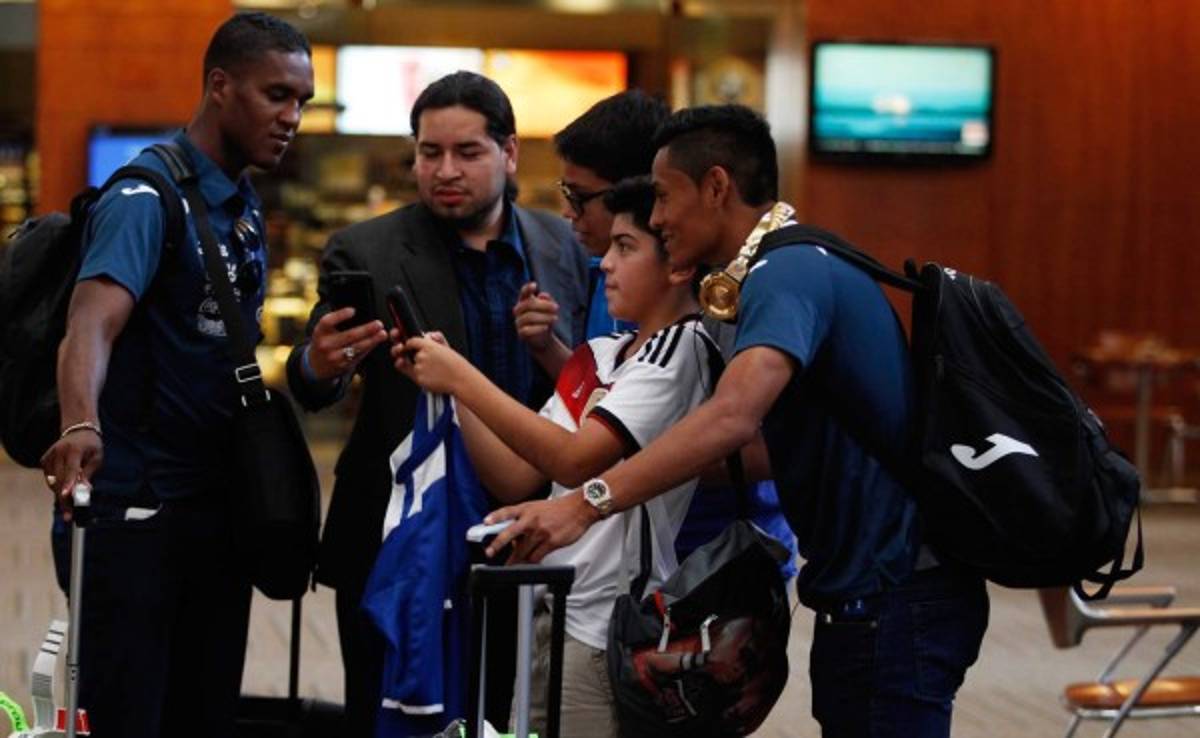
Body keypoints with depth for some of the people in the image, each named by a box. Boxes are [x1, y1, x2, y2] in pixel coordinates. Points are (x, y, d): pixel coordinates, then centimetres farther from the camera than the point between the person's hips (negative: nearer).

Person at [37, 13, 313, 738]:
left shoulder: (245, 206, 13)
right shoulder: (147, 196, -14)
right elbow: (93, 321, -31)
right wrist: (82, 425, -48)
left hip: (217, 505, 8)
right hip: (133, 507, -8)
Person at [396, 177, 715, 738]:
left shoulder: (683, 348, -11)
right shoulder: (598, 355, 13)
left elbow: (575, 460, -21)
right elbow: (515, 480, 11)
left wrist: (464, 378, -15)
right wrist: (447, 383, 1)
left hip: (607, 627, -7)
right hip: (549, 608, 7)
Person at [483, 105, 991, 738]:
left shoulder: (788, 271, -17)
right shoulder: (798, 267, 16)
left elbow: (734, 417, -34)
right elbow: (766, 448, 20)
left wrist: (585, 504, -39)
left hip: (893, 599, -11)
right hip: (871, 593, 11)